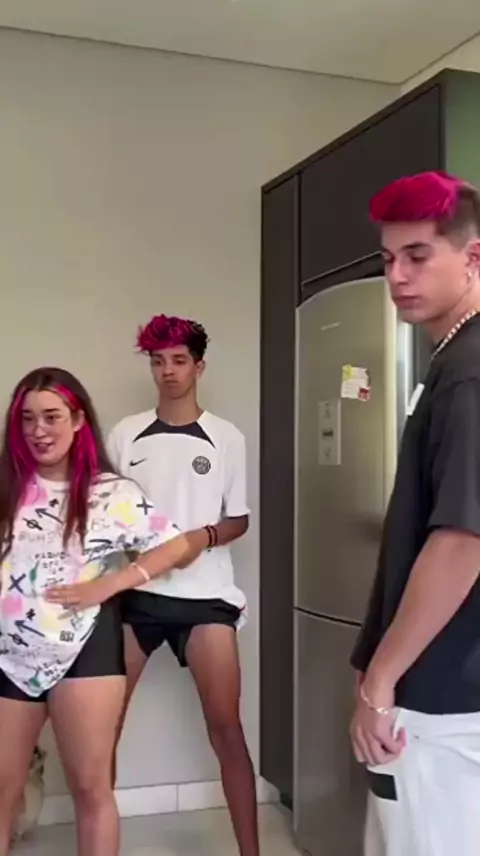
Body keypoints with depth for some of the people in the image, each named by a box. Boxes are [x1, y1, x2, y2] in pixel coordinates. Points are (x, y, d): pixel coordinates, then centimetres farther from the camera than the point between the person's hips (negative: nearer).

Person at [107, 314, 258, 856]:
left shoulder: (227, 440, 3)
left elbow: (240, 519, 7)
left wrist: (203, 537, -13)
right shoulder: (125, 436, 6)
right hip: (133, 592, 2)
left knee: (225, 727, -3)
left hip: (204, 595, -1)